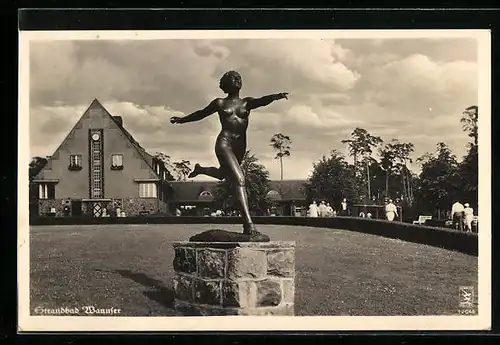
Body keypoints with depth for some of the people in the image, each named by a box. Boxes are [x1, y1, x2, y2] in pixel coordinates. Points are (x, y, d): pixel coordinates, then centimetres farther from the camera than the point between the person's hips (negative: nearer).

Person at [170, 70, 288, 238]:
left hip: (240, 147, 5)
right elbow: (200, 114, 21)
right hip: (224, 144, -5)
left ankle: (199, 169, 63)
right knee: (239, 180, -21)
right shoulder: (219, 103, 7)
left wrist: (276, 96, -32)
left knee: (223, 174, 28)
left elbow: (262, 101, -11)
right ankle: (248, 224, -29)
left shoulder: (247, 102, 10)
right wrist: (182, 119, 29)